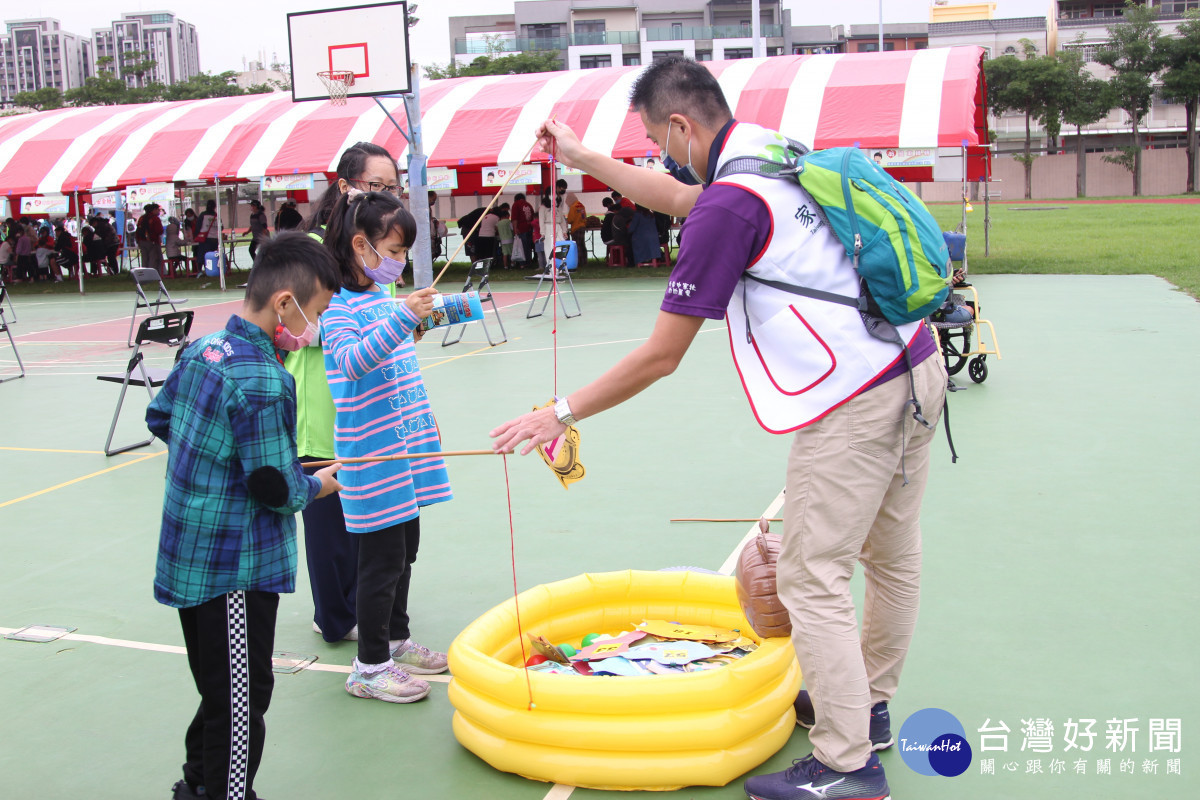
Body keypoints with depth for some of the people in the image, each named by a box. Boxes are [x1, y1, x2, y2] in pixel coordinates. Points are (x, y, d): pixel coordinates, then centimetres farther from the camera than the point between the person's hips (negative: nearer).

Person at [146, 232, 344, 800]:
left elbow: (158, 418, 18)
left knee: (221, 694, 24)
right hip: (235, 573, -9)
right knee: (241, 704, 3)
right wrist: (319, 485, -1)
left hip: (187, 561, 9)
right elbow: (276, 488, -19)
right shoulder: (263, 382, -23)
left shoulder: (203, 348, 3)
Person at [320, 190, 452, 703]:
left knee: (405, 549, 17)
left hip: (405, 451, 9)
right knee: (382, 559, -3)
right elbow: (351, 361, -32)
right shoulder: (338, 305, -14)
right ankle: (369, 668, 9)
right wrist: (403, 317, -39)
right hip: (372, 455, -9)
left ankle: (397, 641, 32)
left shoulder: (385, 296, 13)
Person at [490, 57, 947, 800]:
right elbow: (680, 198, 30)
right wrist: (582, 157, 35)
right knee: (893, 554, 20)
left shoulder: (728, 204, -18)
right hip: (916, 368, 10)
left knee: (813, 581, 0)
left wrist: (561, 414, -4)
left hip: (853, 403, -10)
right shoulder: (773, 150, 10)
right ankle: (867, 707, 38)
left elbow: (660, 357, -15)